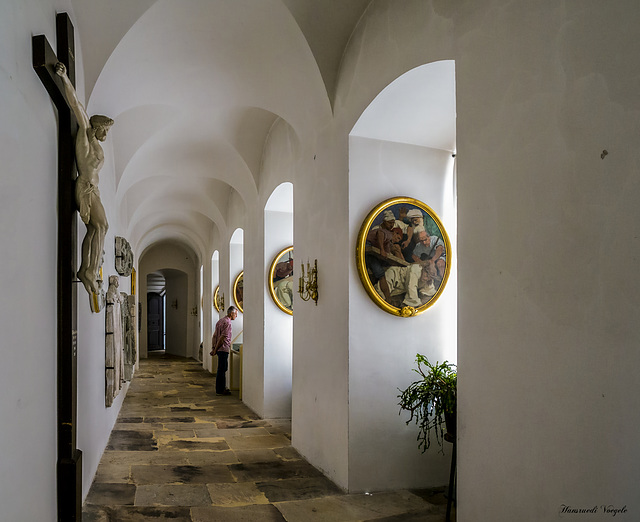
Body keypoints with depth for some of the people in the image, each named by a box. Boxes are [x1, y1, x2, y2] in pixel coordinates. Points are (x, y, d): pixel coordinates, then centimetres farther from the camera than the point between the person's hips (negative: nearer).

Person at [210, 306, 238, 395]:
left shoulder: (221, 321, 16)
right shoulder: (227, 322, -15)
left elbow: (214, 336, 15)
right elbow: (222, 337, -19)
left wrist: (213, 348, 11)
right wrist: (215, 350, -15)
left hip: (220, 349, 10)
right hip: (223, 348, -10)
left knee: (223, 368, 18)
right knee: (222, 370, -5)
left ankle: (223, 388, 26)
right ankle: (219, 390, 0)